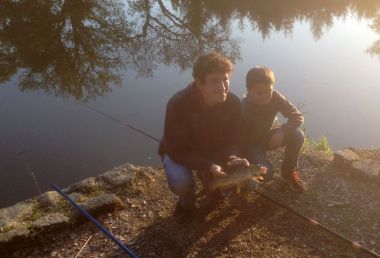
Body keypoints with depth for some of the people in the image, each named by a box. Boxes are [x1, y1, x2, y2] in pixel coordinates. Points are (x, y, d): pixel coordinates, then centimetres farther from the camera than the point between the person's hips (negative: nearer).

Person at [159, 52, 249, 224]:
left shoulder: (233, 103, -21)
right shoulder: (178, 105, -34)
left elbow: (231, 141, -11)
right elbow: (176, 151, -29)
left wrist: (232, 159, -34)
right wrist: (208, 167, -41)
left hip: (213, 151, 4)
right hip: (178, 153, -4)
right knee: (180, 181, -35)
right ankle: (186, 203, 4)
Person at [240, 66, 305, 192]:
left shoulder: (275, 97, -18)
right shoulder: (244, 108, -29)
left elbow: (298, 117, -17)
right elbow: (241, 139, -27)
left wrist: (282, 130, -34)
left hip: (267, 138, 5)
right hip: (250, 143, -5)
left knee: (297, 135, -21)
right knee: (266, 173, -29)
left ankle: (288, 172, 1)